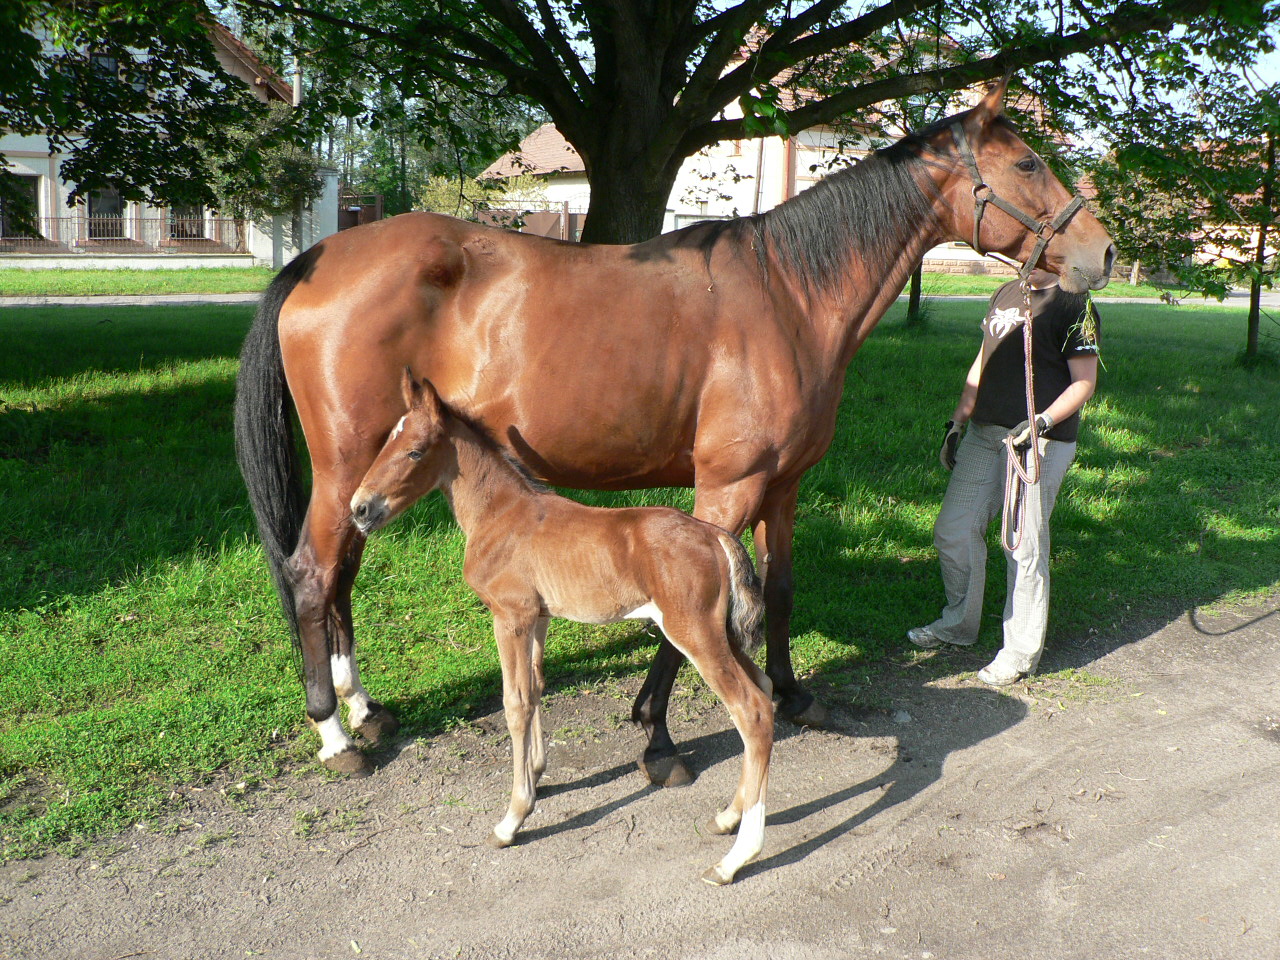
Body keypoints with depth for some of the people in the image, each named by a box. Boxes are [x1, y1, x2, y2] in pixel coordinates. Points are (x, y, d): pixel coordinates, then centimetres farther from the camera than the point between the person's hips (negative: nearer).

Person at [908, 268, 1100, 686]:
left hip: (1038, 443, -8)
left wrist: (1042, 422, -25)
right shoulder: (1006, 294, 15)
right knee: (952, 531, 11)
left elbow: (1084, 382, -11)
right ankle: (959, 624, 32)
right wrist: (957, 422, 16)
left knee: (1024, 546, -2)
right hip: (983, 433, 8)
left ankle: (1021, 653, 12)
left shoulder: (1074, 303, -7)